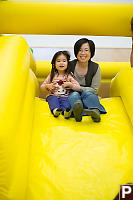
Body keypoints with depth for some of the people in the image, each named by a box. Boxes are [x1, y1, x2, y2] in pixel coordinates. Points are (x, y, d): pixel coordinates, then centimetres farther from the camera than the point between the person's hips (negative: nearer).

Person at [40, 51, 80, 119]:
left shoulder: (69, 76, 7)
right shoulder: (52, 75, 11)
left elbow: (78, 88, 3)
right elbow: (42, 87, 14)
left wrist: (70, 85, -14)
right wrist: (47, 86, -8)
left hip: (65, 97, -1)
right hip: (53, 95, 2)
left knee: (66, 101, -33)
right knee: (53, 99, -31)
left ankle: (66, 112, -62)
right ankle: (55, 110, -59)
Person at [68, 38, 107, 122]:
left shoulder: (95, 68, -6)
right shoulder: (70, 65, -4)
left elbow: (94, 90, -7)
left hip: (89, 97, 0)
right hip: (73, 95, 0)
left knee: (87, 92, -32)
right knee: (74, 95, -32)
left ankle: (95, 112, -56)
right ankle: (77, 112, -63)